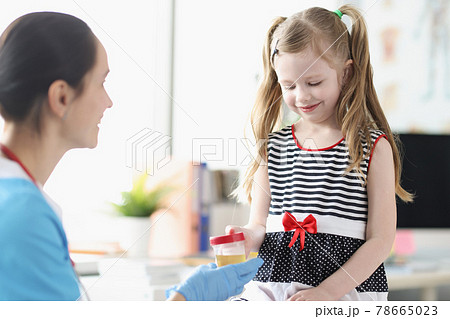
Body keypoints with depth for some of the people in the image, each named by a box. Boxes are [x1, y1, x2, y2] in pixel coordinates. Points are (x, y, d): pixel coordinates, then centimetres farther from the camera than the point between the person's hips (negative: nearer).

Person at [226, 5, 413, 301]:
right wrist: (247, 237, -10)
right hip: (273, 284, 3)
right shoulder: (272, 148, 11)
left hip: (348, 289, -3)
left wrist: (327, 291, -14)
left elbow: (381, 240, -3)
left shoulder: (373, 147, 0)